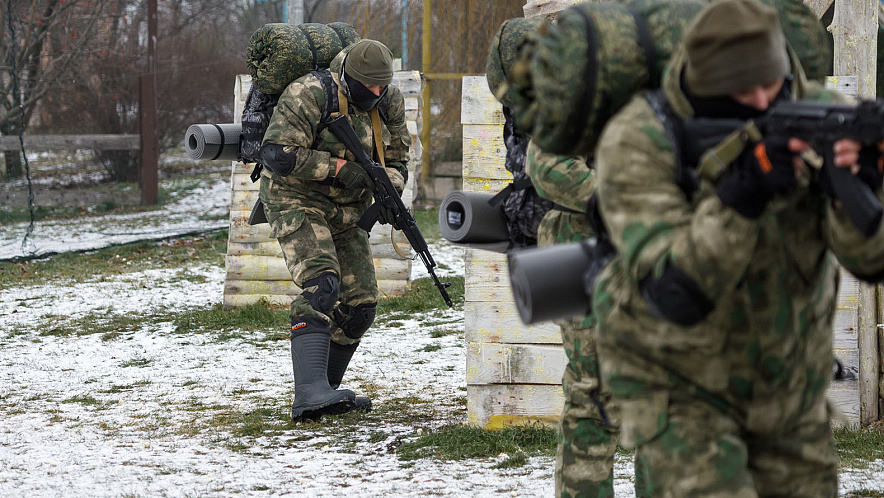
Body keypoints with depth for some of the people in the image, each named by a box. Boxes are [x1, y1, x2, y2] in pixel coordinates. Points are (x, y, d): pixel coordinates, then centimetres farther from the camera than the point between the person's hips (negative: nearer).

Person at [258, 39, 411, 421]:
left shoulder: (389, 102, 0)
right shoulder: (309, 96, -22)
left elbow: (395, 162, 8)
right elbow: (276, 154, -27)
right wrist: (337, 168, -27)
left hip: (345, 213, 8)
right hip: (297, 203, -8)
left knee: (361, 304, 5)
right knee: (321, 287, -27)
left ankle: (322, 393, 21)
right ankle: (310, 393, -38)